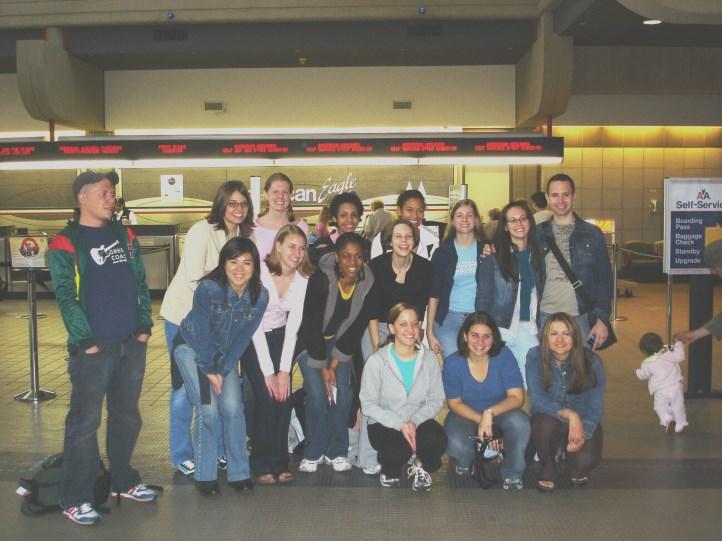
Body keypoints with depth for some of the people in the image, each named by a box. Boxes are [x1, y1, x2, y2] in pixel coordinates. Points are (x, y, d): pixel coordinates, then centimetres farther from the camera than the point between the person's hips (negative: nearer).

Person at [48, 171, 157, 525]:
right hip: (94, 348, -6)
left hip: (132, 344, 6)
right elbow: (66, 298, -10)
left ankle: (124, 481, 30)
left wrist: (145, 326, 5)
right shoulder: (66, 244, -5)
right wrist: (86, 341, -15)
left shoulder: (124, 235, 12)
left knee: (127, 417, 15)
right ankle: (75, 499, 10)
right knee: (84, 421, -1)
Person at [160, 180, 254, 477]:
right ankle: (182, 455, 16)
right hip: (184, 315, -6)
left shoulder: (244, 235, 2)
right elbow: (195, 279, -22)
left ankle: (217, 448, 25)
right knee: (185, 386, 2)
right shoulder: (202, 231, -18)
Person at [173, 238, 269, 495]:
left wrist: (222, 370, -11)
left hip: (225, 353, 3)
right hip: (192, 348, -3)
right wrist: (209, 370, -12)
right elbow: (202, 332, -21)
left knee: (233, 407, -9)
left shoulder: (260, 296, -17)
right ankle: (204, 475, 4)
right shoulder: (208, 288, -29)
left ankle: (239, 473, 6)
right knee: (208, 409, -13)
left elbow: (243, 338, -9)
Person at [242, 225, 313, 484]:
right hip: (252, 339, -3)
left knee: (284, 397, -11)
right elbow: (255, 325, -21)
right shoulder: (260, 272, -22)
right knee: (266, 397, -16)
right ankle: (262, 464, 1)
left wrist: (285, 370, -12)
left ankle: (280, 462, 5)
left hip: (280, 337, 4)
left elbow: (293, 324, -7)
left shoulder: (302, 277, -9)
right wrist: (268, 372, -20)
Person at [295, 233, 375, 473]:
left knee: (343, 393, -6)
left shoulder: (367, 283, -17)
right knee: (317, 393, -12)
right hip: (310, 341, -3)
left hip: (340, 341, 3)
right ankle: (314, 452, 6)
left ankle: (337, 452, 10)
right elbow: (312, 325, -23)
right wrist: (322, 367, -17)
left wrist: (334, 364, -9)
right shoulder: (320, 280, -28)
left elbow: (357, 327, -9)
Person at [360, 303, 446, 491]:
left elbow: (437, 399, -1)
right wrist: (399, 424, -21)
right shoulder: (376, 361, -11)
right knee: (398, 452, -33)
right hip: (384, 424, -2)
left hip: (418, 421, 2)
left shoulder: (429, 358, -2)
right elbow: (368, 404, -10)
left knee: (437, 440, -31)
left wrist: (415, 422, -19)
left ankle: (420, 465, 6)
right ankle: (390, 470, 8)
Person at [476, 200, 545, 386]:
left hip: (528, 330, 4)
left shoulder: (537, 255, 10)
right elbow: (483, 298, -3)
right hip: (499, 330, -4)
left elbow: (539, 293, 13)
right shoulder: (493, 257, -3)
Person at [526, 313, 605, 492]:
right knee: (547, 423, -36)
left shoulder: (591, 362, -14)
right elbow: (538, 399, -23)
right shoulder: (535, 357, -16)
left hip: (583, 423, 1)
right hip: (548, 418, -1)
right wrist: (569, 414, -40)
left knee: (586, 459, -27)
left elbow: (595, 408, -14)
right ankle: (548, 469, -3)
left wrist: (583, 433, -34)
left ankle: (577, 468, 15)